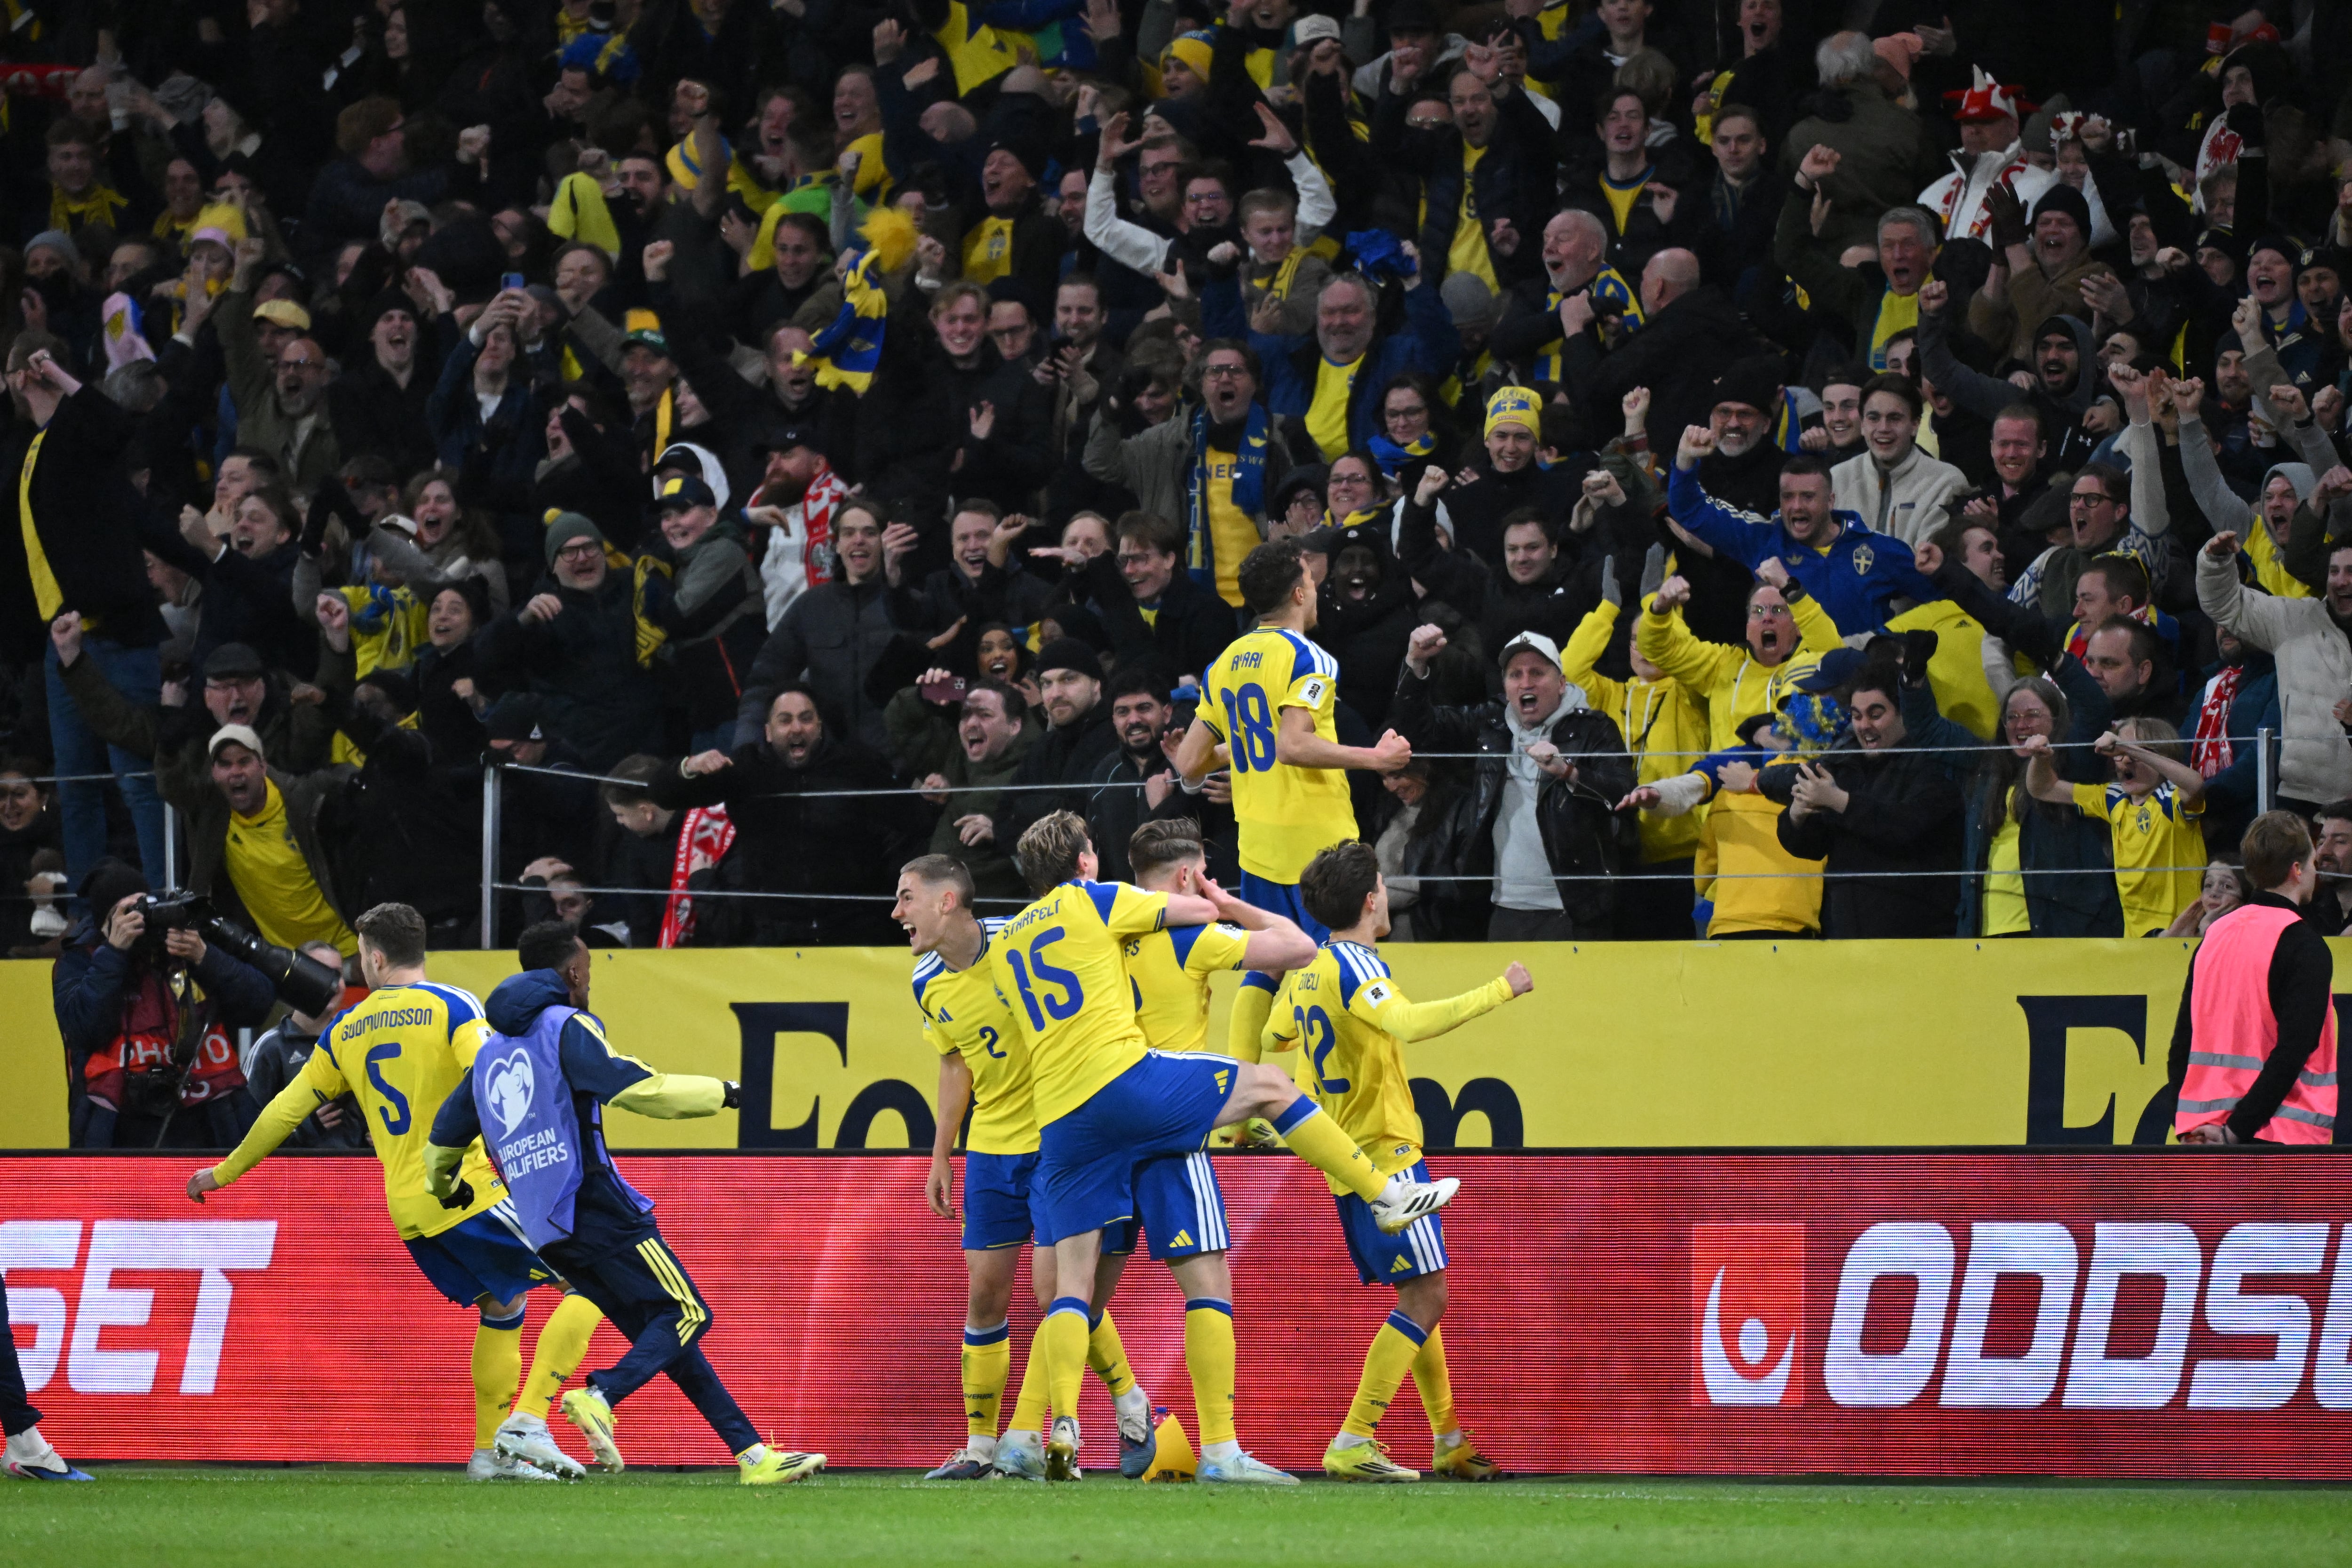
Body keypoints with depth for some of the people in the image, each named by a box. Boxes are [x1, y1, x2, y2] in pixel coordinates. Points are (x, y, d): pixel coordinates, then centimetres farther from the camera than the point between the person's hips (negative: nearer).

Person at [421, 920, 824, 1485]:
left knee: (662, 1332, 9)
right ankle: (599, 1398, -27)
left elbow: (444, 1138, 26)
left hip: (542, 1228, 8)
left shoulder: (489, 1054, 19)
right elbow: (636, 1088, -14)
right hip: (595, 1207, -8)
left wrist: (446, 1188, 48)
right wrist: (723, 1094, -1)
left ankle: (752, 1454, 5)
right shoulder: (567, 1027, -4)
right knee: (687, 1313, -5)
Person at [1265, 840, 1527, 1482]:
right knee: (1425, 1297, -9)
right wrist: (1499, 991, -29)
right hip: (1386, 1152, -10)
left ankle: (1448, 1440, 22)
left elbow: (1274, 1037, 26)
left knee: (1418, 1295, 17)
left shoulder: (1306, 968, 10)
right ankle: (1352, 1444, -15)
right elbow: (1408, 1024, -36)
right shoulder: (1353, 966, -17)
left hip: (1347, 1158, 10)